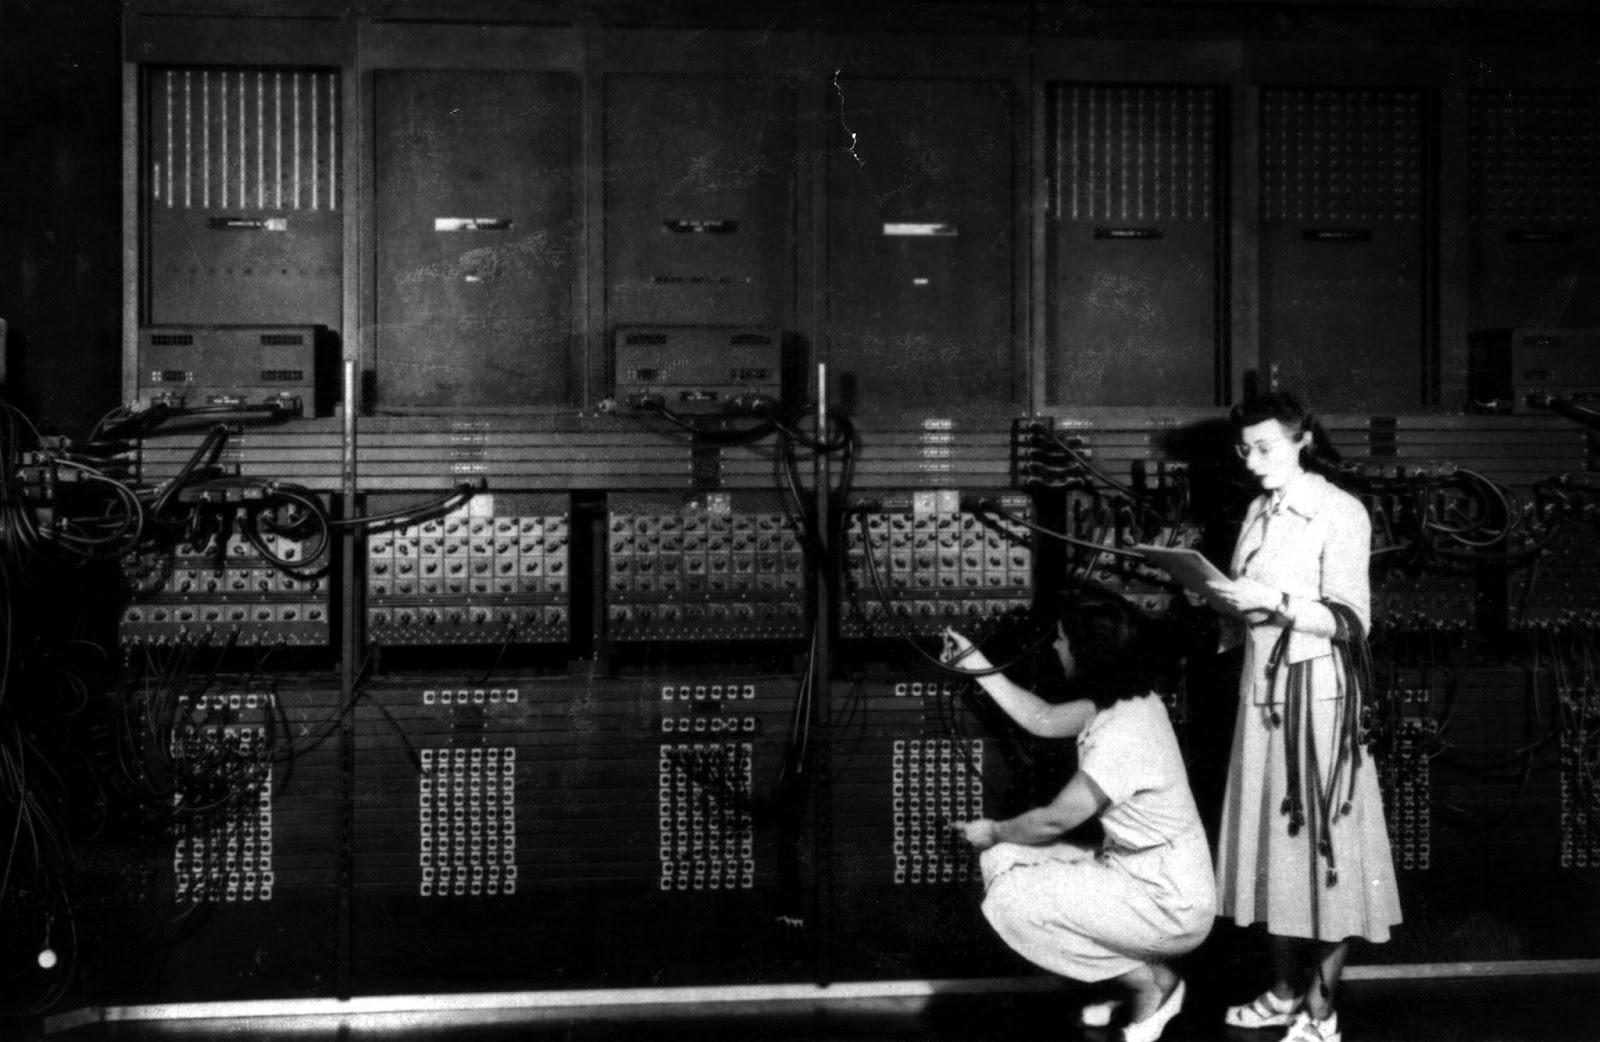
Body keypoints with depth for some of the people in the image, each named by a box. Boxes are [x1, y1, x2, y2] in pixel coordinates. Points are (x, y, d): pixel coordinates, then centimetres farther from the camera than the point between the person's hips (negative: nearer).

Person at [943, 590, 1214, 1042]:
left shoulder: (1125, 733, -26)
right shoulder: (1122, 701, 2)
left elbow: (1055, 821, -17)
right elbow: (1044, 720, 18)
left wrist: (993, 831, 1)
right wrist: (977, 666, 19)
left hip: (1169, 905, -10)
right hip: (1132, 869, 10)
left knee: (1010, 900, -18)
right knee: (1003, 861, 7)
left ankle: (1150, 982, -2)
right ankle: (1142, 971, 10)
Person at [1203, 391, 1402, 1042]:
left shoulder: (1339, 512, -9)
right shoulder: (1259, 512, 12)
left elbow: (1349, 621, -14)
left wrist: (1274, 601, -23)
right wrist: (1225, 599, 0)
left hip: (1317, 693, -7)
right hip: (1262, 688, 7)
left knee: (1322, 841, -3)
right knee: (1271, 839, 9)